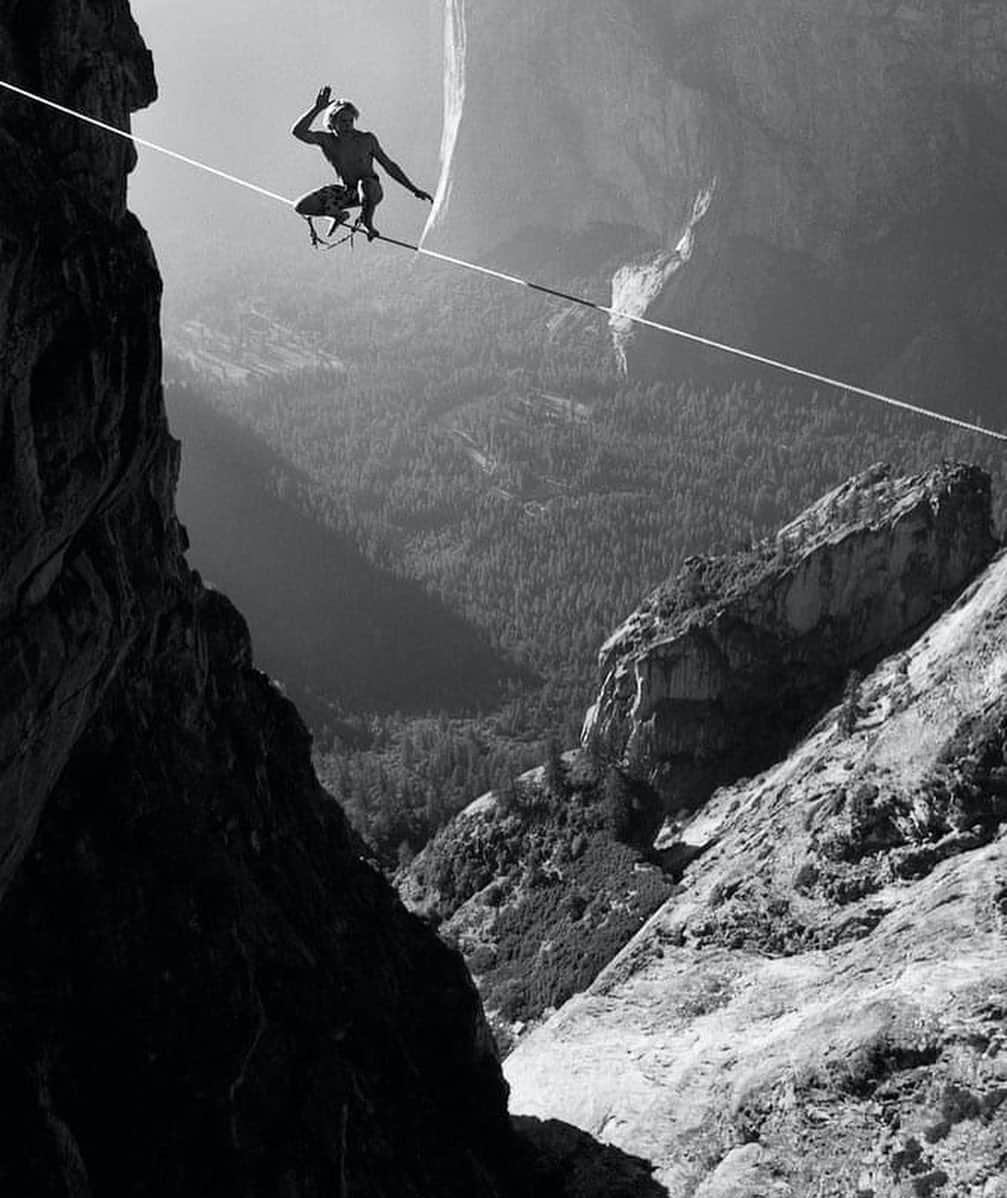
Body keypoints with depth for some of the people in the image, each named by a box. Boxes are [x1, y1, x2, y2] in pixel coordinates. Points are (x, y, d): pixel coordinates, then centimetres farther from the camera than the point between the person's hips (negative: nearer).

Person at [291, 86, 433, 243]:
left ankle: (368, 224, -14)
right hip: (346, 192, 3)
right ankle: (339, 215, 15)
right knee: (301, 207, -12)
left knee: (365, 184, -42)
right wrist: (317, 108, -32)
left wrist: (414, 190, -8)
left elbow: (390, 166, -6)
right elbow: (298, 132, -26)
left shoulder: (366, 140, -14)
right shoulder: (326, 140, -10)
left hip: (372, 190, -3)